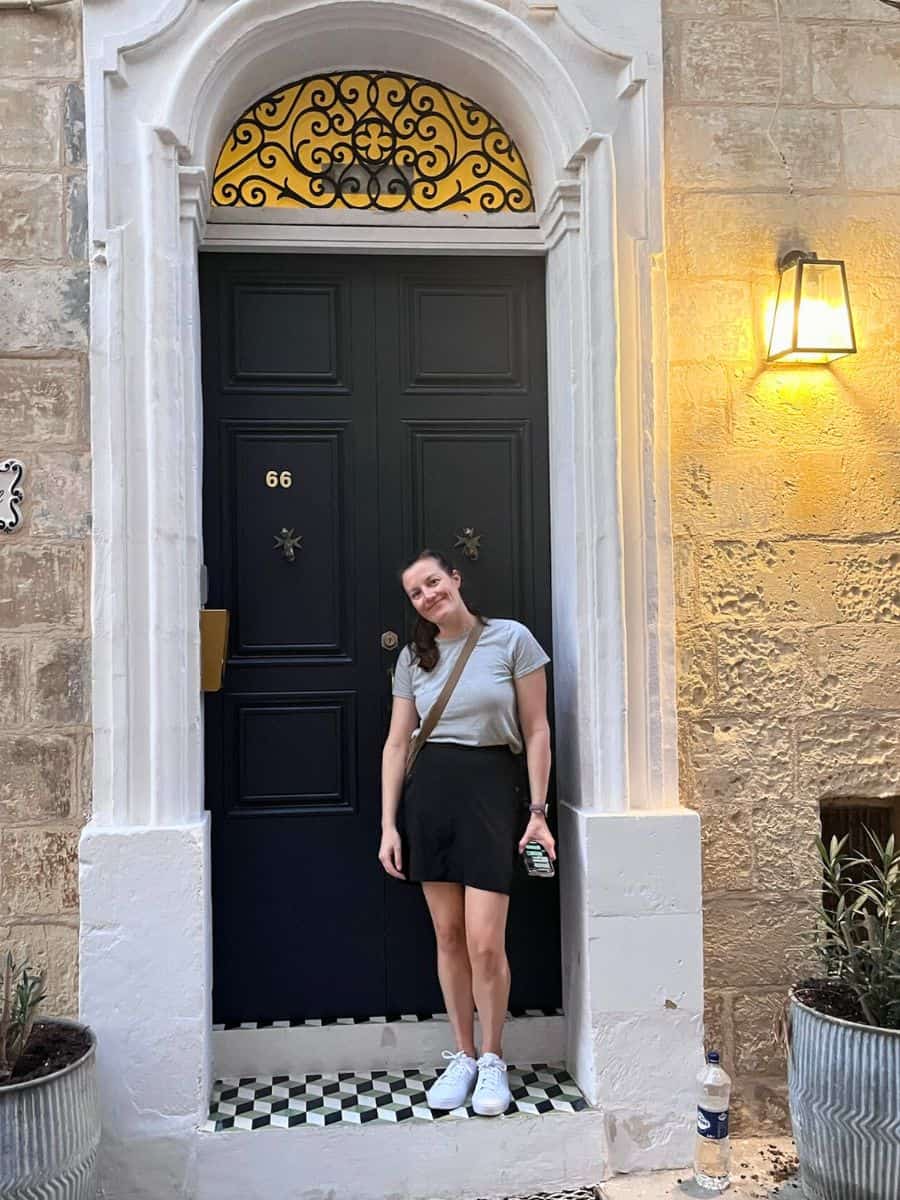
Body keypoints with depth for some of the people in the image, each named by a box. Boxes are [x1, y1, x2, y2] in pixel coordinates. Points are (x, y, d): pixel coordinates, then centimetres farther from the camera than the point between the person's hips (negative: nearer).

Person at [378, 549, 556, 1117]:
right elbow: (397, 743, 9)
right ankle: (463, 1057, 24)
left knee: (484, 941, -6)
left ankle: (493, 1060, 16)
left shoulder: (511, 639, -2)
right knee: (448, 936, 8)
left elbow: (537, 731, -1)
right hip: (429, 791, 4)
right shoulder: (414, 658, 8)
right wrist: (389, 825, 4)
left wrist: (538, 811, -5)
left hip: (492, 789, -3)